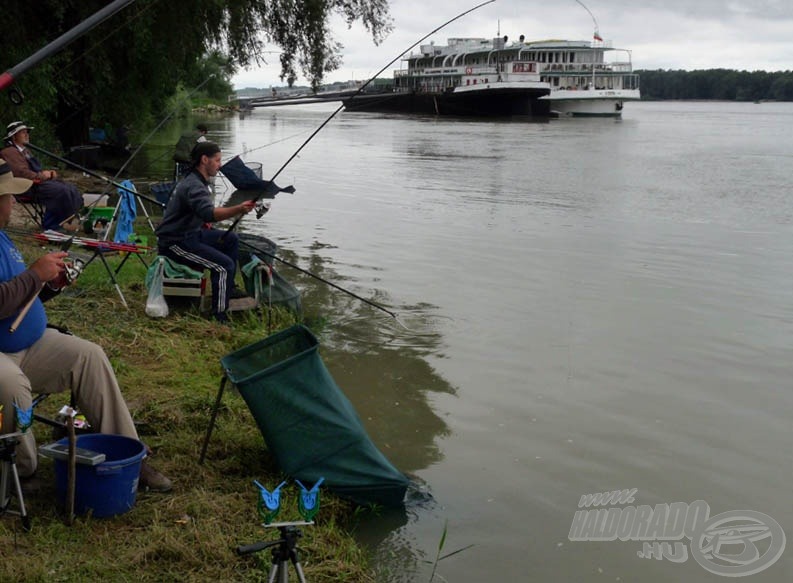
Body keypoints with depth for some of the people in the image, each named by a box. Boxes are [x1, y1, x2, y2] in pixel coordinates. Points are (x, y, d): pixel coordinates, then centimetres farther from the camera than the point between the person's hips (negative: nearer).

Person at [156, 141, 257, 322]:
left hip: (190, 234, 11)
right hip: (174, 242, -11)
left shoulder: (198, 181, 11)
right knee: (225, 265, -20)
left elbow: (205, 212, 26)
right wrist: (239, 209, -53)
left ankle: (228, 288, 20)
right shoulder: (193, 186, -23)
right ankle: (219, 316, -11)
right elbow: (208, 213, -41)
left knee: (231, 239, 13)